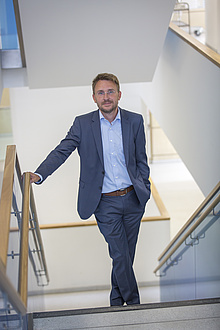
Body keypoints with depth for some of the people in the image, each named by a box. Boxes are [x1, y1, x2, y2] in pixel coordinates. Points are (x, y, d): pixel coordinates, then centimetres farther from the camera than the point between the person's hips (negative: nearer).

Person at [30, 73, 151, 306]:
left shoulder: (135, 121, 1)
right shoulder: (83, 124, -5)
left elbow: (141, 160, 9)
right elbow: (61, 151, -10)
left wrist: (144, 189, 4)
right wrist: (39, 175, -25)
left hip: (133, 199, 3)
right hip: (105, 203, -2)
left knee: (126, 255, 13)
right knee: (120, 255, -2)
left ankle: (117, 301, 33)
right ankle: (134, 304, 15)